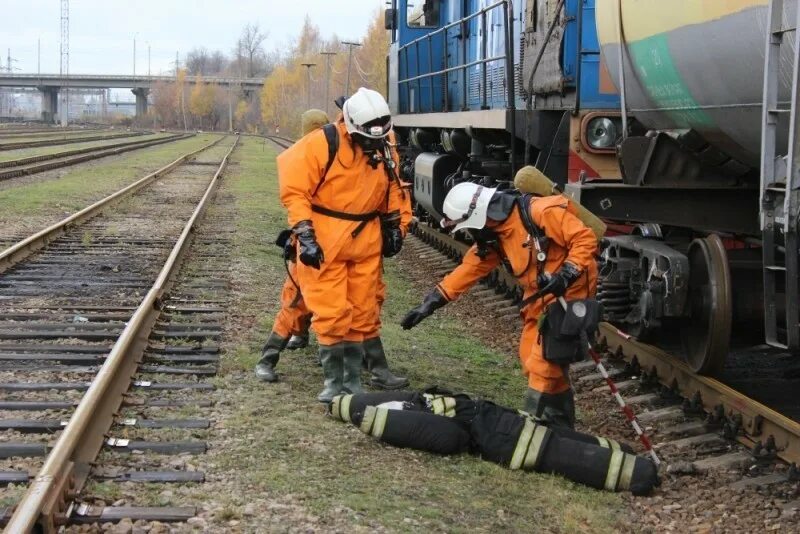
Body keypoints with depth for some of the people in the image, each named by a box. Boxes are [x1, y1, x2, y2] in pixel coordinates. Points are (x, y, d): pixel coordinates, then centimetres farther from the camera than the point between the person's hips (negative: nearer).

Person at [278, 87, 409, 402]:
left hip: (366, 243, 5)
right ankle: (333, 381, 6)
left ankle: (353, 380, 18)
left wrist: (395, 228, 20)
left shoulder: (385, 152, 4)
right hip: (325, 244, -5)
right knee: (331, 315, -6)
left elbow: (393, 192, 20)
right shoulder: (320, 146, -16)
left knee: (361, 314, 8)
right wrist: (305, 237, -19)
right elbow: (294, 191, -15)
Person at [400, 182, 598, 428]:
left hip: (570, 291, -9)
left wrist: (566, 274, -31)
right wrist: (431, 302, 4)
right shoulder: (495, 235, 4)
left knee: (545, 361, -11)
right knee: (530, 359, 9)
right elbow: (470, 268, 7)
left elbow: (585, 239, -22)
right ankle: (559, 423, 21)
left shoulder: (542, 212, -23)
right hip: (540, 297, 9)